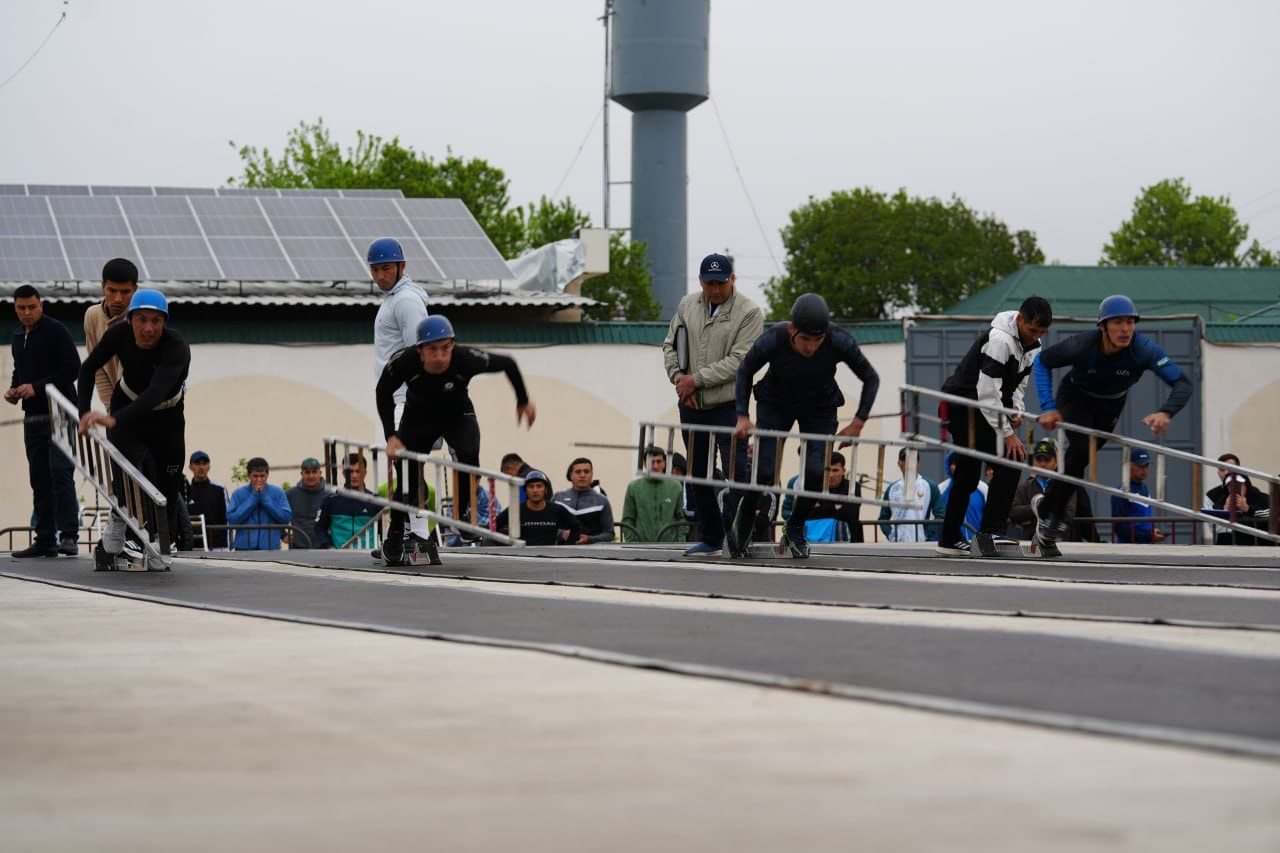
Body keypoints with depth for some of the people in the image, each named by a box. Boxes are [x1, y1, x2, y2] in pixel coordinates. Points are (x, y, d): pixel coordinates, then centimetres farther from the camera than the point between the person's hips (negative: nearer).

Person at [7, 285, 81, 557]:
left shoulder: (55, 331, -7)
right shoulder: (18, 335, 16)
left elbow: (73, 369, -13)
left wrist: (37, 387, -17)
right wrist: (14, 388, 7)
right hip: (33, 416, 8)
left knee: (60, 472, -15)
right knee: (39, 479, 7)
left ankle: (68, 535, -17)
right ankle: (45, 539, 10)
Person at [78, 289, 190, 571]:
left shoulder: (177, 347, -35)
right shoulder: (119, 335, -24)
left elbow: (156, 392, -50)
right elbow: (89, 368, -6)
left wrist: (114, 419, -62)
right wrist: (85, 411, -18)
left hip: (166, 416, 0)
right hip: (126, 407, 0)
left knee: (169, 487, 2)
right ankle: (110, 547, -16)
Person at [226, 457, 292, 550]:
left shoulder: (277, 492, 5)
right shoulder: (238, 494, 4)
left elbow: (286, 517, -5)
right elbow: (232, 519, -7)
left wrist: (265, 498, -8)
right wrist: (253, 498, -8)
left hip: (271, 548, 0)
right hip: (245, 548, 0)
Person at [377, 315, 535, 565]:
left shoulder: (467, 359, -37)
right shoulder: (404, 362, -34)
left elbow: (508, 364, -17)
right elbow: (384, 394, -12)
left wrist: (523, 402, -3)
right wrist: (391, 436, -19)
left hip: (458, 415, -1)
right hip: (418, 417, 1)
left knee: (469, 455, -28)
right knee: (407, 477, -4)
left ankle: (464, 514, -7)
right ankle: (395, 535, 19)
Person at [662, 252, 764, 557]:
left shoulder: (749, 312, -10)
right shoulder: (687, 305, 7)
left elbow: (738, 361, -16)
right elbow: (670, 346, 14)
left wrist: (696, 379, -16)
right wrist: (678, 377, -5)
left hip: (728, 405, -6)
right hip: (691, 405, 6)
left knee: (736, 469, -11)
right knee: (697, 473, 11)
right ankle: (710, 538, 22)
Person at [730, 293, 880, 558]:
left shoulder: (839, 341, -31)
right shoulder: (772, 341, -32)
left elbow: (871, 379, -13)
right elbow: (745, 371, -8)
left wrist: (858, 423, -17)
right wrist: (742, 416, -14)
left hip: (819, 409, 1)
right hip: (775, 404, -1)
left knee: (815, 471, -17)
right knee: (763, 472, -12)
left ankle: (795, 530, 10)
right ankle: (743, 522, 20)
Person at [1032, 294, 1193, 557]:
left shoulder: (1143, 349, -35)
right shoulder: (1083, 345, -35)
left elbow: (1182, 383, -37)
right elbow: (1042, 361, -19)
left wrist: (1166, 412, -56)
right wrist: (1048, 407, -28)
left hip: (1110, 408, 3)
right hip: (1075, 398, -3)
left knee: (1079, 460, 12)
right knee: (1081, 450, -27)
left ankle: (1047, 508, 35)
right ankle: (1051, 516, -14)